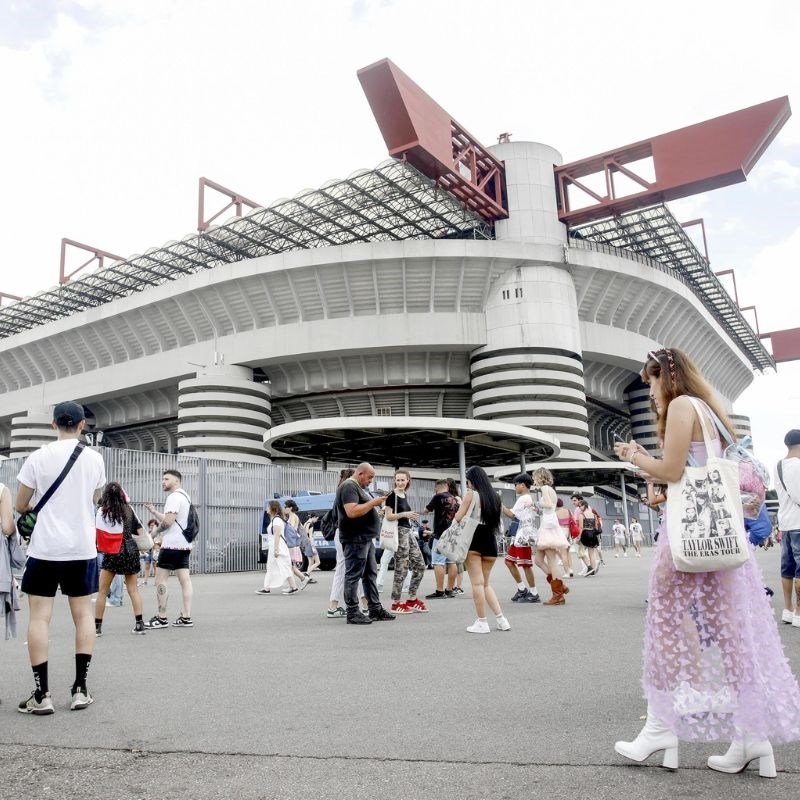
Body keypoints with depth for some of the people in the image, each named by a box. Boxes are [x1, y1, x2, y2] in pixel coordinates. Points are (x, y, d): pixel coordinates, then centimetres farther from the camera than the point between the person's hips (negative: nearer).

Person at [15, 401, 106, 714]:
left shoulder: (38, 457, -6)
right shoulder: (94, 459, 1)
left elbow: (20, 506, 3)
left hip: (46, 547, -2)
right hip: (83, 547, 2)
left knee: (39, 617, 4)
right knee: (83, 614, 9)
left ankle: (41, 695, 4)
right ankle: (80, 689, 11)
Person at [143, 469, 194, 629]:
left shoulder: (174, 497, -11)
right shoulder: (184, 496, 20)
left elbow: (168, 521, -19)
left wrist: (155, 531, -2)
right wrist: (153, 511, 13)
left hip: (171, 544, -9)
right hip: (184, 544, 9)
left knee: (160, 579, -2)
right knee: (185, 579, 5)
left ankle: (161, 618, -1)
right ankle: (186, 617, 4)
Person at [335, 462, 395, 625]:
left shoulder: (357, 487, 20)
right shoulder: (349, 486, -14)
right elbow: (352, 512, -26)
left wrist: (374, 503, 11)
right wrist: (373, 502, -18)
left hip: (365, 539, 11)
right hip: (355, 539, -11)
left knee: (370, 574, 13)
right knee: (353, 576, -4)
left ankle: (375, 610, 18)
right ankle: (352, 613, 1)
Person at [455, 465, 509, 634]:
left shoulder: (471, 494, -3)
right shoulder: (494, 496, 13)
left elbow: (458, 518, -5)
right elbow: (495, 519, 17)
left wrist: (462, 502, 12)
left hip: (474, 539, -6)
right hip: (490, 541, 6)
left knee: (477, 583, -2)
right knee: (486, 583, 15)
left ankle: (482, 622, 0)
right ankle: (501, 619, 9)